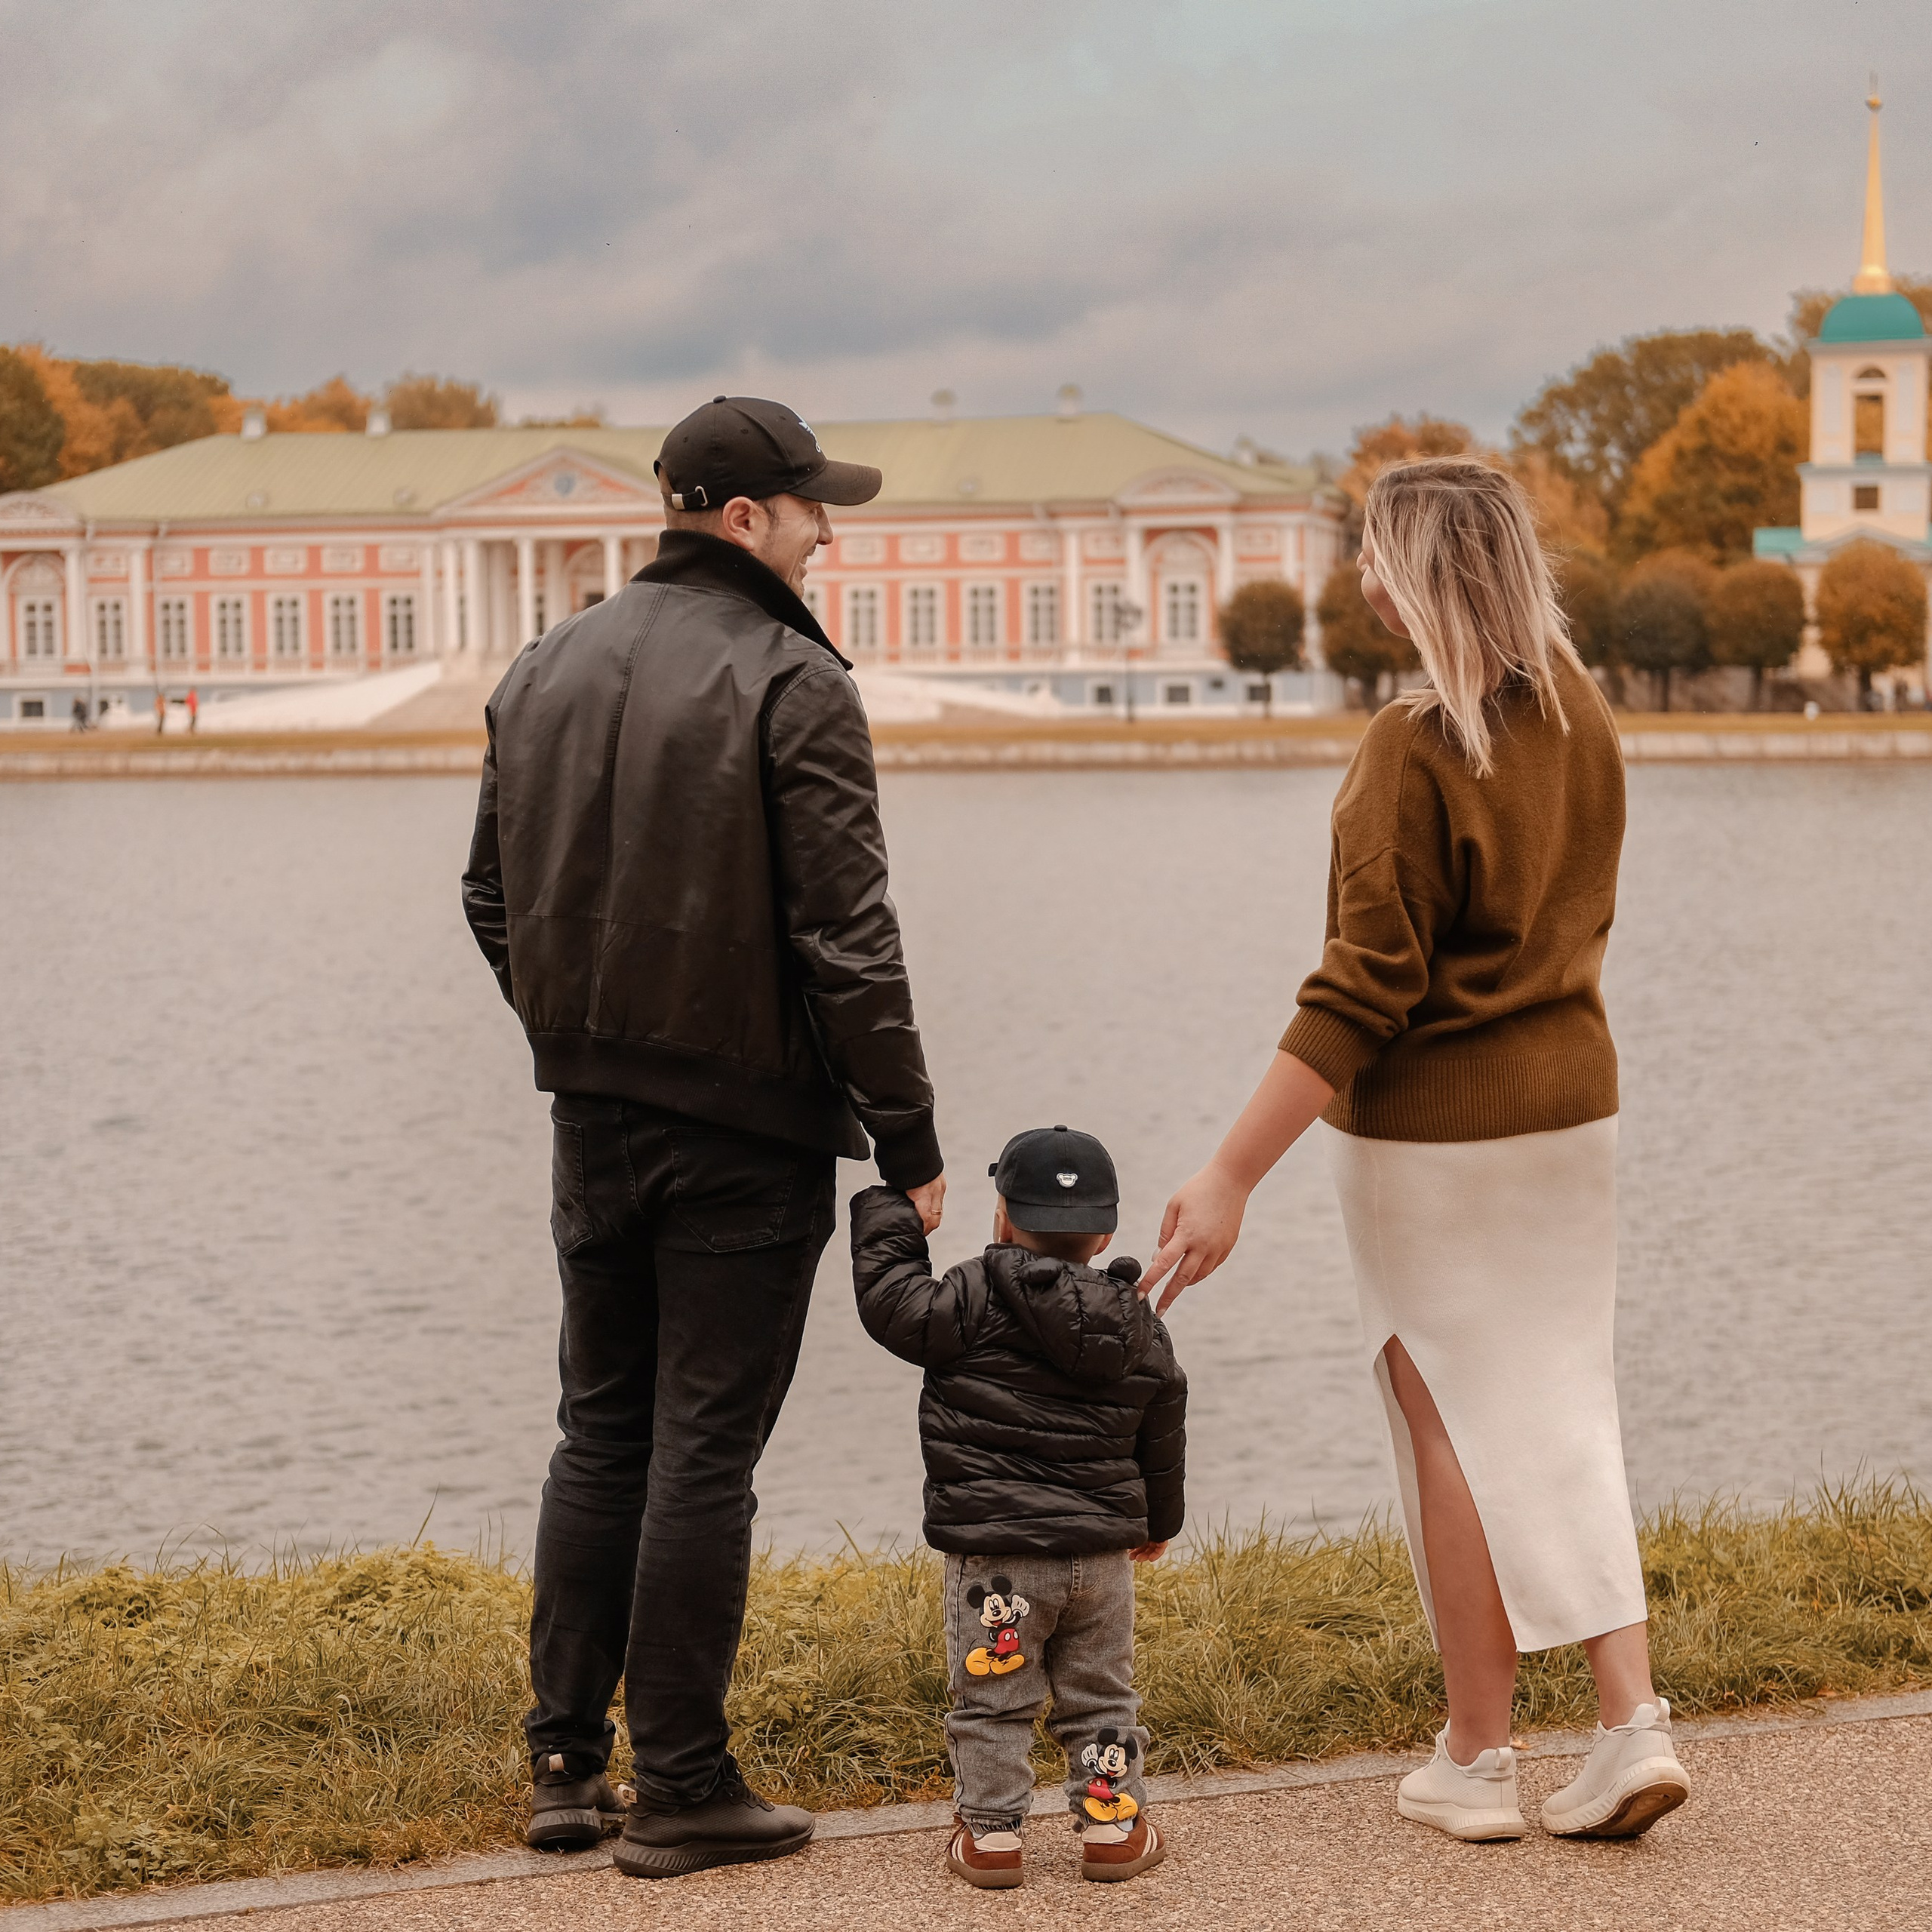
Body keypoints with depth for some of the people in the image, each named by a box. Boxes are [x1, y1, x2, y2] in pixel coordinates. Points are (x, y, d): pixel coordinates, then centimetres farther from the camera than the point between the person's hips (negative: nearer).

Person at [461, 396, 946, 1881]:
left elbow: (494, 899, 14)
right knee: (704, 1452, -1)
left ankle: (566, 1762, 17)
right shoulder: (793, 685, -13)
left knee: (602, 1435, 15)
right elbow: (847, 940, -16)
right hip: (747, 1123, -6)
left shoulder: (545, 670, 8)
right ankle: (682, 1790, 5)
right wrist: (909, 1143, -11)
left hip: (594, 1119, 6)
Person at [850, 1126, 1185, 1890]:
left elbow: (892, 1302, -7)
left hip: (993, 1553, -4)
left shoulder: (973, 1303, -11)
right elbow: (1162, 1437, 16)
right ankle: (1112, 1823, 17)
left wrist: (886, 1219, 9)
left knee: (992, 1699, 5)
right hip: (1102, 1551, 4)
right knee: (1100, 1696, 16)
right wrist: (1157, 1522, 32)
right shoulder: (1137, 1331, 7)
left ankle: (989, 1834, 7)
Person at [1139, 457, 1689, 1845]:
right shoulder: (1584, 716, 2)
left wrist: (1232, 1177, -21)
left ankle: (1478, 1759, 14)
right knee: (1563, 1415, 12)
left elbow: (1364, 993, -22)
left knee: (1456, 1428, 5)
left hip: (1429, 1124, -6)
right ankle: (1634, 1722, 3)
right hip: (1572, 1102, 6)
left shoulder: (1418, 747, -20)